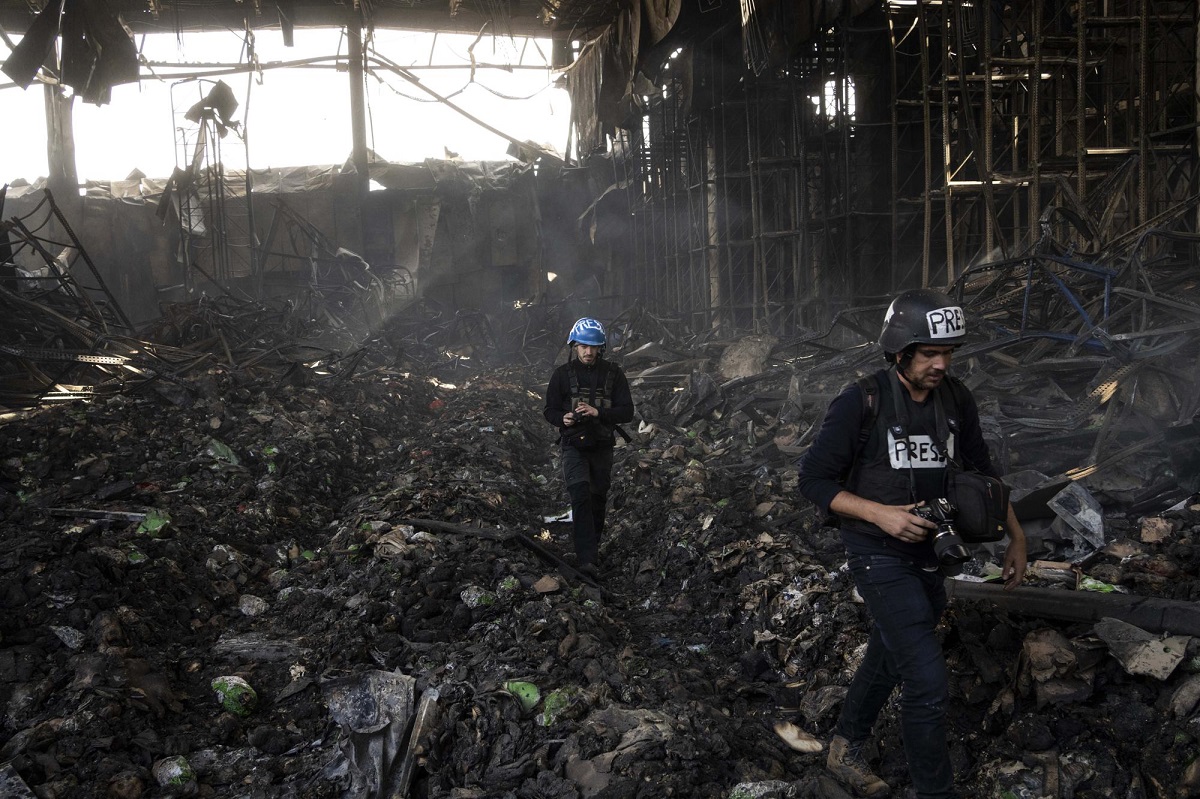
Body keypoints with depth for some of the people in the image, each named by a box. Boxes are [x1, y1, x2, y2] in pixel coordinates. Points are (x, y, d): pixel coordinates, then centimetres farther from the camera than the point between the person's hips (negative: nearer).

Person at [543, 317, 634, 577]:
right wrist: (563, 419, -18)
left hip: (602, 447, 2)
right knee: (581, 497, -18)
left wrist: (598, 412, -21)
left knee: (598, 499, 13)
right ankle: (588, 559, -23)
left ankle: (592, 547, 35)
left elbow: (627, 411, -5)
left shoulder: (613, 373, -1)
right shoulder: (562, 374, -2)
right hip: (574, 446, -2)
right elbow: (550, 410, 4)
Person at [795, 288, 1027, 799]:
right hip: (880, 557, -6)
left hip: (930, 553, 7)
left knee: (888, 657, 22)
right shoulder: (861, 403, -18)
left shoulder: (956, 401, -2)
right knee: (927, 683, -11)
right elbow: (814, 480, -13)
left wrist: (1017, 537, 7)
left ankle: (846, 750, 44)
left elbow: (982, 471, 12)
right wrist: (882, 514, -23)